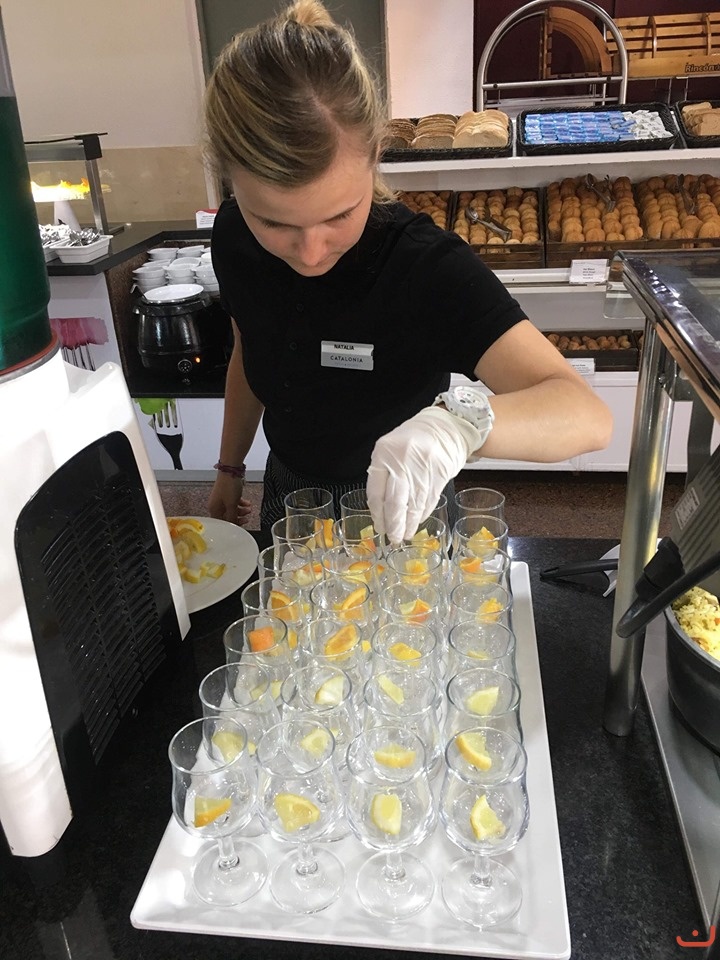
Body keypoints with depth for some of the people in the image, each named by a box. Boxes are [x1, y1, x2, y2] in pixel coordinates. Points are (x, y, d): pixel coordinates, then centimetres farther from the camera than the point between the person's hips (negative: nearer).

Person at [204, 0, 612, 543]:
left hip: (401, 517, -4)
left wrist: (462, 421, -58)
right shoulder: (235, 239, -17)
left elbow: (588, 415, -39)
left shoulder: (426, 266, -32)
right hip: (287, 499, 5)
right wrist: (230, 469, 13)